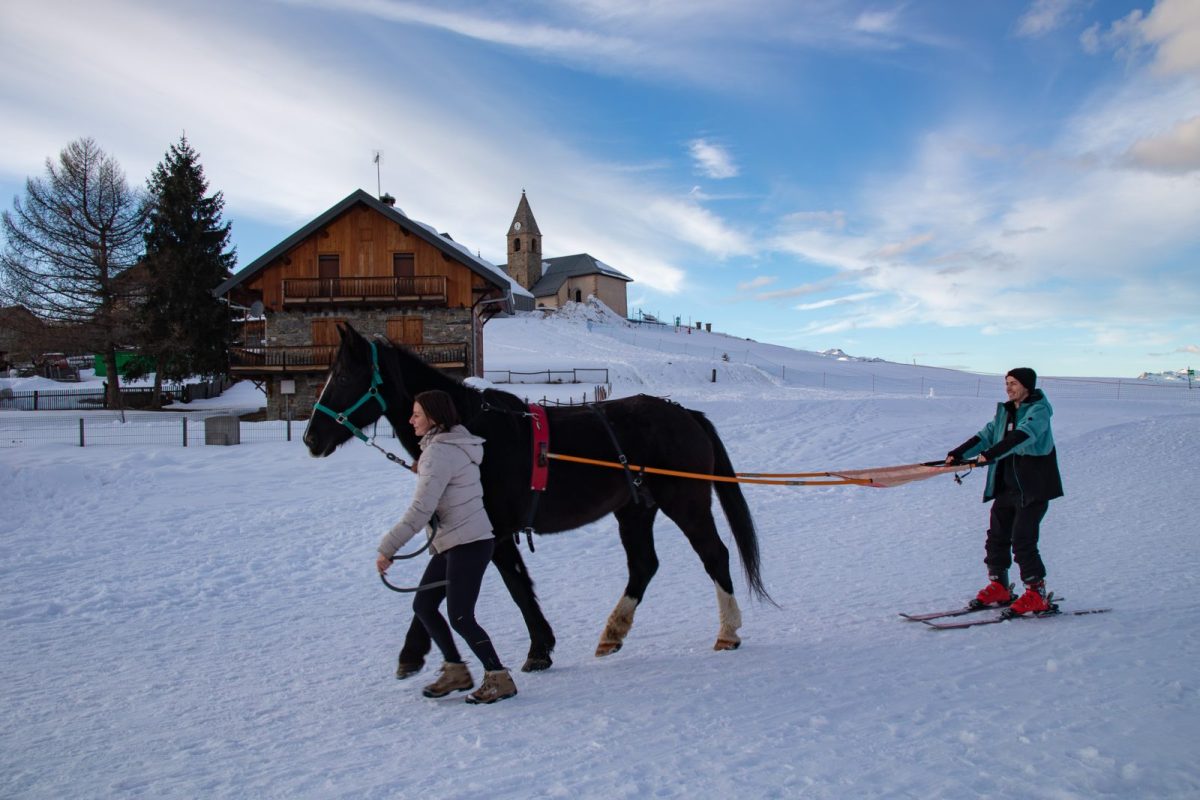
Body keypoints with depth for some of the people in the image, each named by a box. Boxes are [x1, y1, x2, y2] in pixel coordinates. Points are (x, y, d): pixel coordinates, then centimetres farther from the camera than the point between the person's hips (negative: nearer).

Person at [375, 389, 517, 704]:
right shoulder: (455, 444, 13)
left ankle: (499, 678, 8)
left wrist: (387, 548, -19)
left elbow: (419, 511, -23)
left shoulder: (439, 453, -18)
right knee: (423, 605, 14)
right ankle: (456, 671, 25)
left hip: (467, 545, -10)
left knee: (460, 618, -5)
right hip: (452, 544, 10)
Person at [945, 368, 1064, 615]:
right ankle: (999, 587, 20)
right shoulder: (1005, 411, 13)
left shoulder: (1039, 410, -11)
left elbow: (1023, 435, -28)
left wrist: (992, 453, -41)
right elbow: (988, 434, 10)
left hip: (1033, 487, -8)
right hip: (1006, 485, 8)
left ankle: (1037, 594, 1)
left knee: (1022, 539, -11)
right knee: (997, 534, 8)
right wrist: (958, 453, -3)